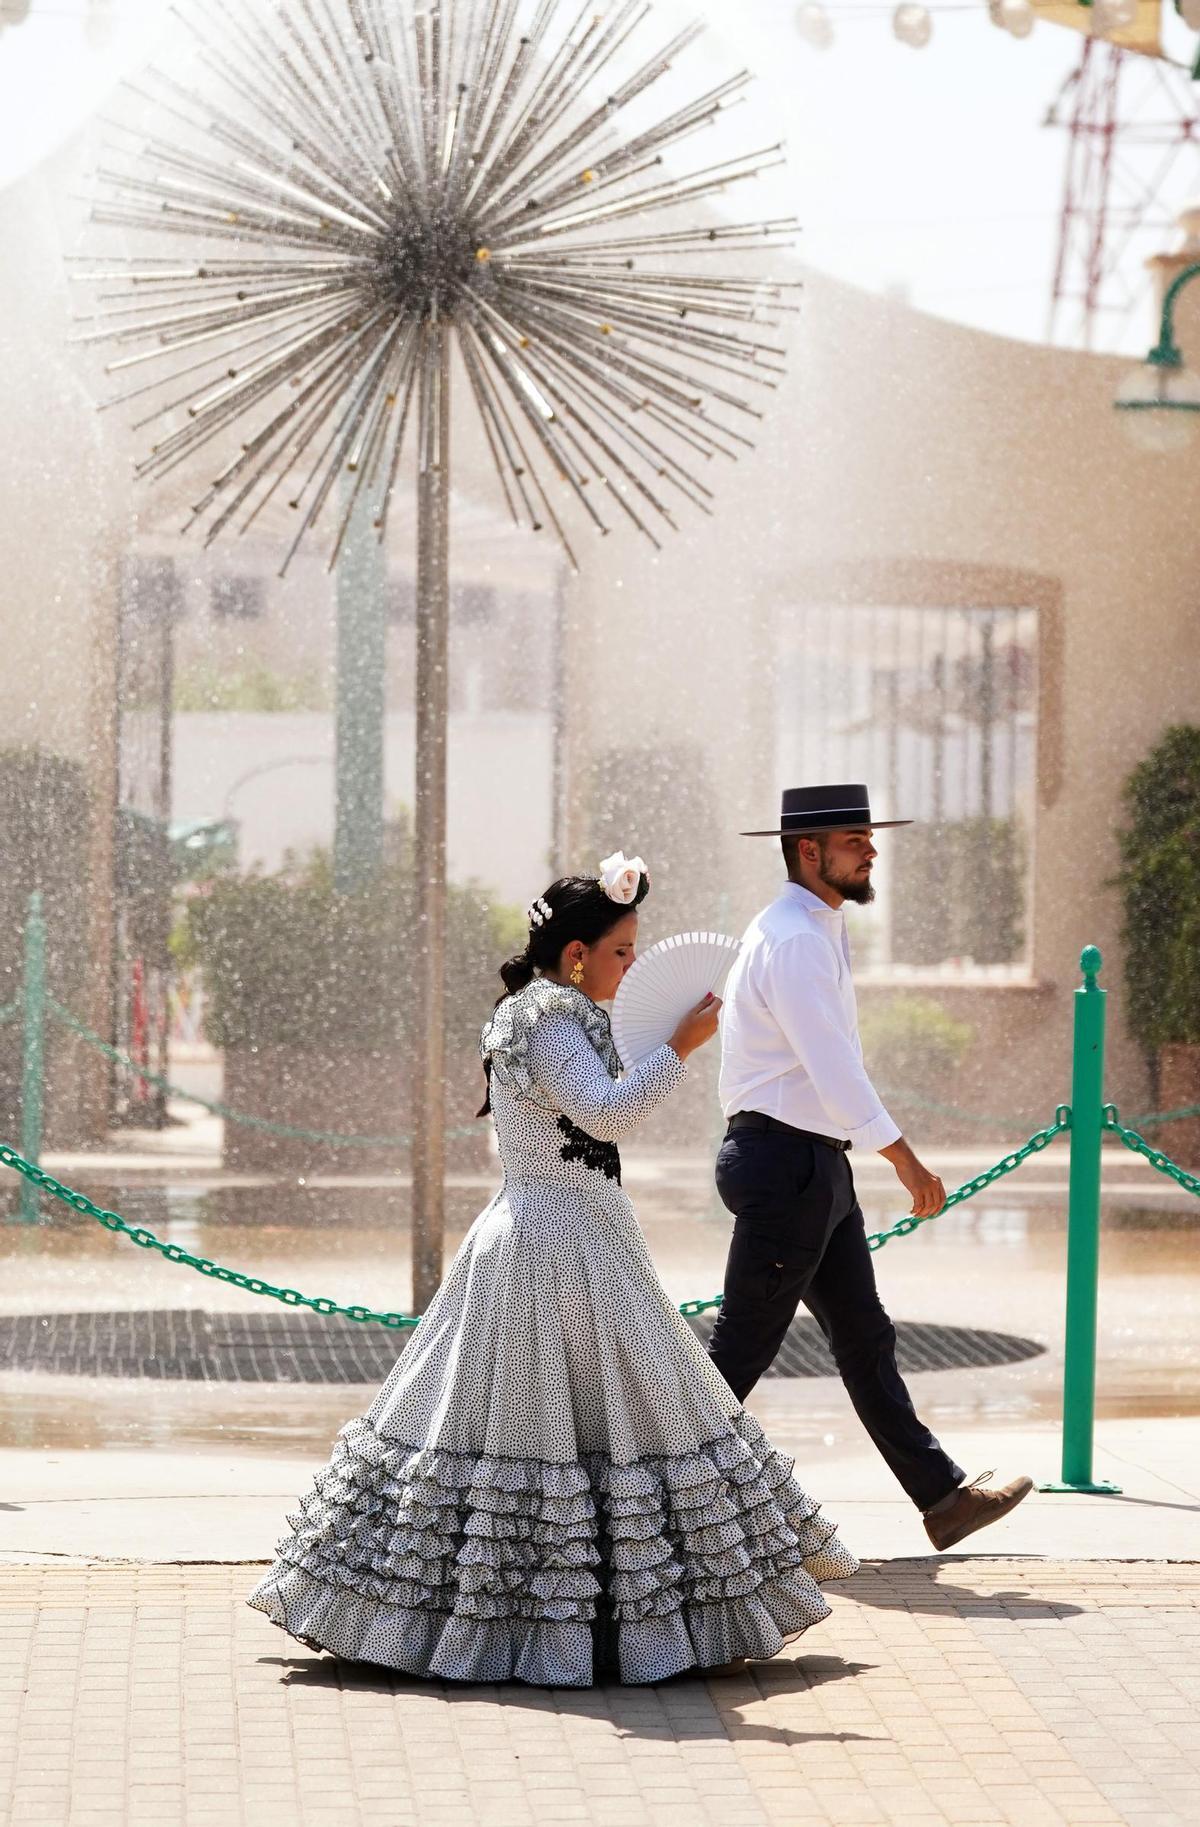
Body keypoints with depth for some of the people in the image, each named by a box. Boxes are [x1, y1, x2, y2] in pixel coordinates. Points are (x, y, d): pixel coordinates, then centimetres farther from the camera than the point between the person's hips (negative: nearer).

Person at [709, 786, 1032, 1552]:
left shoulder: (820, 931, 16)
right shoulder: (793, 939, -17)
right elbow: (832, 1065, -24)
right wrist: (905, 1160, -24)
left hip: (816, 1166, 10)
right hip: (784, 1163, -10)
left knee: (865, 1339, 9)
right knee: (743, 1347, -4)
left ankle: (943, 1496, 11)